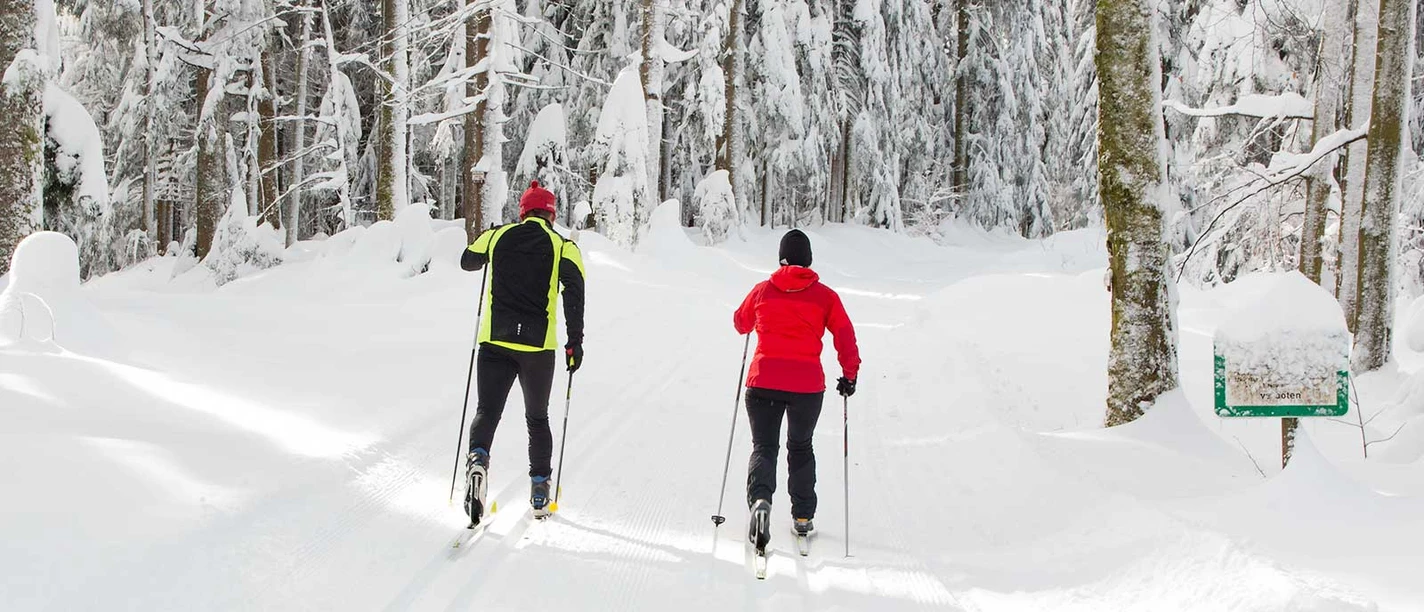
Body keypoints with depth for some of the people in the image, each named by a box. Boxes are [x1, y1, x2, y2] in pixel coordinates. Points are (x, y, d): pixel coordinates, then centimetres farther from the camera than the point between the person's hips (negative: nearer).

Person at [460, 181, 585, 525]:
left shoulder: (498, 237, 6)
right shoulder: (563, 247, 0)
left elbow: (467, 261, 24)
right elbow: (574, 293, -13)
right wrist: (575, 341, -10)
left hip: (495, 341, 0)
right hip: (538, 345, 0)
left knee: (487, 412, 3)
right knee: (537, 419, 16)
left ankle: (477, 459, -28)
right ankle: (540, 493, 18)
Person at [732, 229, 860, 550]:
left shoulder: (763, 290, 4)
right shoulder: (825, 295, 2)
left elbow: (741, 322, 20)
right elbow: (845, 335, -2)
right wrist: (850, 373, 7)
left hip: (763, 380, 0)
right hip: (808, 384, 0)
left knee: (764, 446, 9)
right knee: (801, 448, 20)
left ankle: (760, 500, -20)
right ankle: (802, 517, 22)